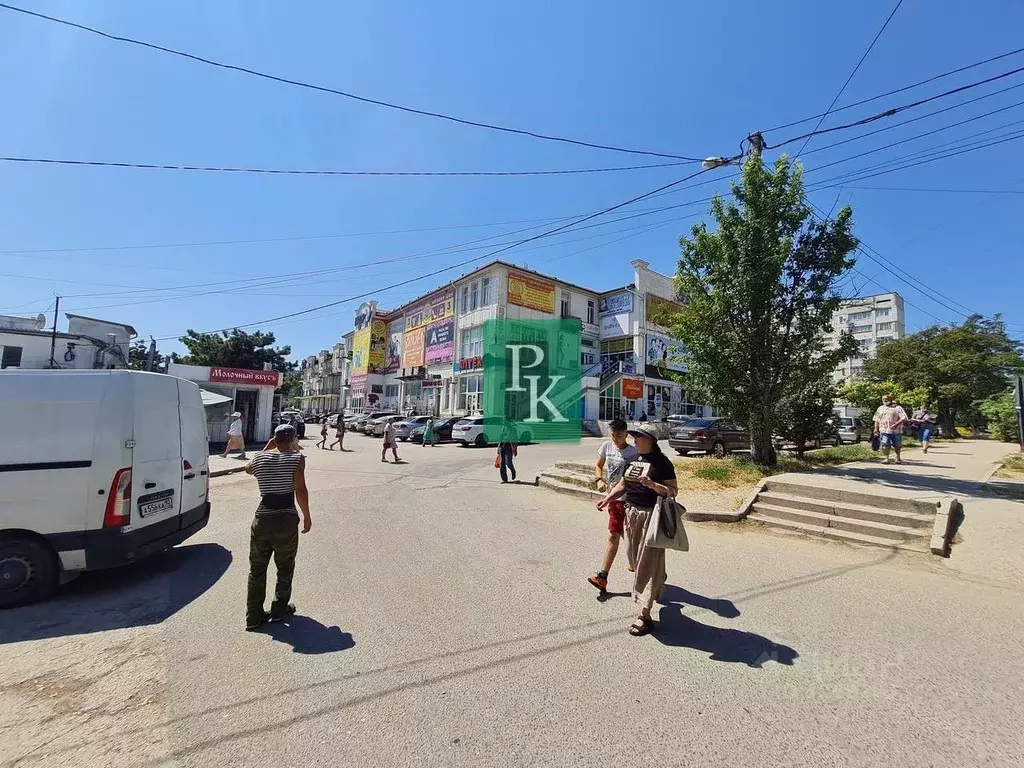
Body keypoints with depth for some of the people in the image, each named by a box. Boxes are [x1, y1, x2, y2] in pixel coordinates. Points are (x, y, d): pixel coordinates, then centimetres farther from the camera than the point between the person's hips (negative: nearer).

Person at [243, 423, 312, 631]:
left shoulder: (260, 458, 2)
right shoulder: (296, 458, -11)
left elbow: (248, 468, 28)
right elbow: (300, 490, -15)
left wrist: (267, 448, 23)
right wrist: (307, 516, -4)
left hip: (262, 518, 4)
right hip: (286, 519, -4)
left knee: (257, 568, 16)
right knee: (285, 567, 15)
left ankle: (254, 616, 23)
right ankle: (279, 610, 27)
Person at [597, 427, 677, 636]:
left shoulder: (661, 462, -11)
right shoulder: (633, 460, 9)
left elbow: (673, 490, -13)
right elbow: (623, 484, 17)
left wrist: (652, 484, -28)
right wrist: (608, 498, 4)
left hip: (651, 516, -7)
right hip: (631, 513, 7)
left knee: (647, 563, -2)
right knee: (637, 559, 20)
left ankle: (645, 615, 6)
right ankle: (659, 581, 49)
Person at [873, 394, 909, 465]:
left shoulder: (897, 408, 3)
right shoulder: (880, 408, 14)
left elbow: (903, 418, -8)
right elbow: (876, 420, 15)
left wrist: (896, 424, -21)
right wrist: (876, 429, 8)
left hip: (896, 431, -2)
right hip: (884, 431, 2)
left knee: (897, 445, 11)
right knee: (885, 445, -6)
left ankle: (898, 458, 29)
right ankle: (886, 458, 1)